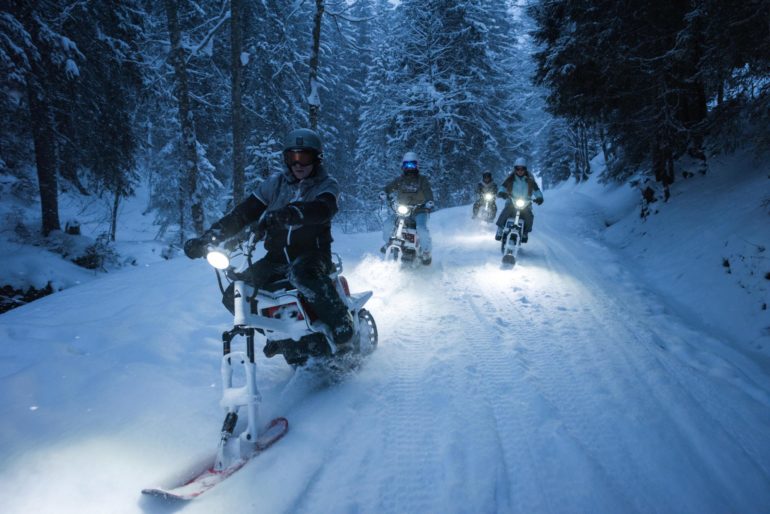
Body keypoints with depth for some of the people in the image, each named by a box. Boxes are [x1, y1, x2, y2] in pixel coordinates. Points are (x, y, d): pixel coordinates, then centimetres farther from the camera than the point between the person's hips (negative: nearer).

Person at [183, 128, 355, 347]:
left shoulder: (326, 185, 0)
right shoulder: (275, 184, 11)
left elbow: (322, 210, -24)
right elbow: (242, 213, 7)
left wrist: (289, 213, -44)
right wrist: (207, 238, -4)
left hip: (313, 254, -5)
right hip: (277, 257, 5)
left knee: (301, 274, -40)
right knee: (234, 296, -8)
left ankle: (343, 325, -29)